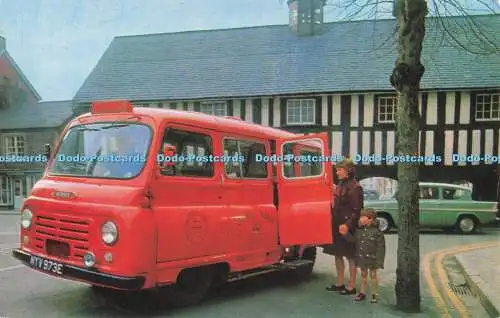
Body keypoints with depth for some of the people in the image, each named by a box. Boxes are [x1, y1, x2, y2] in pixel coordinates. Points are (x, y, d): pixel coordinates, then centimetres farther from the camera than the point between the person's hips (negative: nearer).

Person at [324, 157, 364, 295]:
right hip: (337, 225, 9)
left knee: (350, 256, 3)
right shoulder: (340, 185, 11)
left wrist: (348, 225, -24)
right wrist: (333, 222, 10)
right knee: (337, 254, 15)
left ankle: (351, 287, 14)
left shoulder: (355, 187, -14)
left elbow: (357, 210, -17)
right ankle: (340, 284, 27)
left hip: (347, 227, -8)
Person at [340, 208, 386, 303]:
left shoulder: (376, 231, -18)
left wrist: (379, 260, -18)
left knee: (373, 275, 10)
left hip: (372, 258, -5)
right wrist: (346, 234, -2)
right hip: (361, 257, 5)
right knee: (363, 274, 16)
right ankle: (362, 293, 27)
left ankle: (374, 295, 21)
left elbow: (380, 247, -16)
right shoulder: (359, 230, 0)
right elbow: (354, 240, 11)